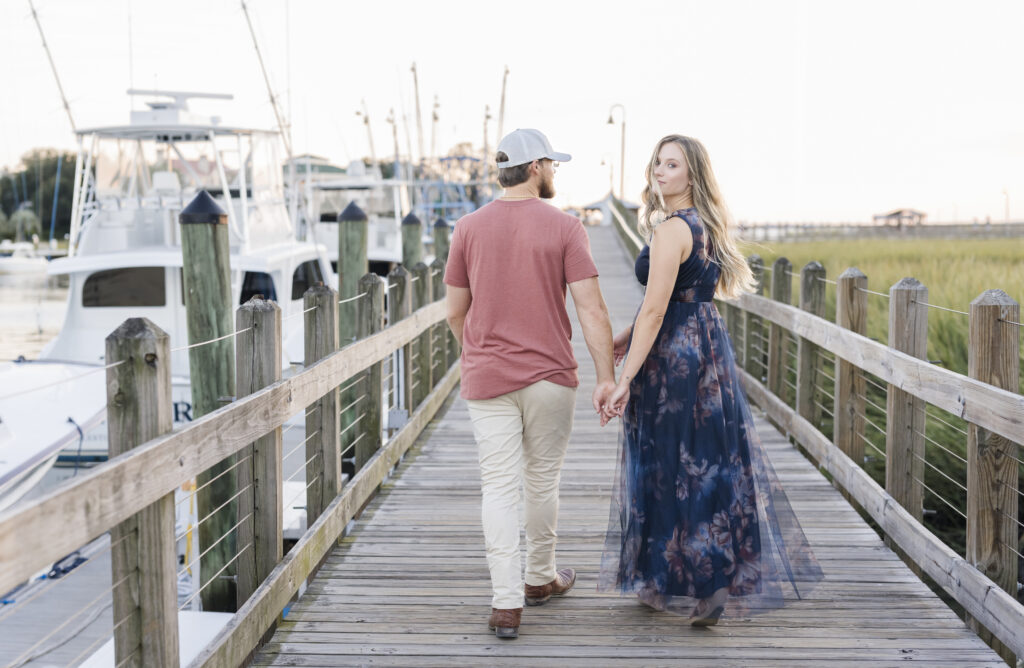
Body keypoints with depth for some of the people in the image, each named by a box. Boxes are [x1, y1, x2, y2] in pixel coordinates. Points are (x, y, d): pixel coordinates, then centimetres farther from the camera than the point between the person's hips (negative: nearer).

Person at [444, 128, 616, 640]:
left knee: (500, 488, 2)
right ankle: (541, 578, 32)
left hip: (487, 380, 1)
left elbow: (455, 313, 6)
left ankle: (507, 603, -1)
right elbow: (591, 310, -12)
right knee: (543, 482, 15)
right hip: (551, 376, -1)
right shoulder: (565, 227, -6)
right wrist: (606, 377, -9)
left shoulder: (469, 228, 0)